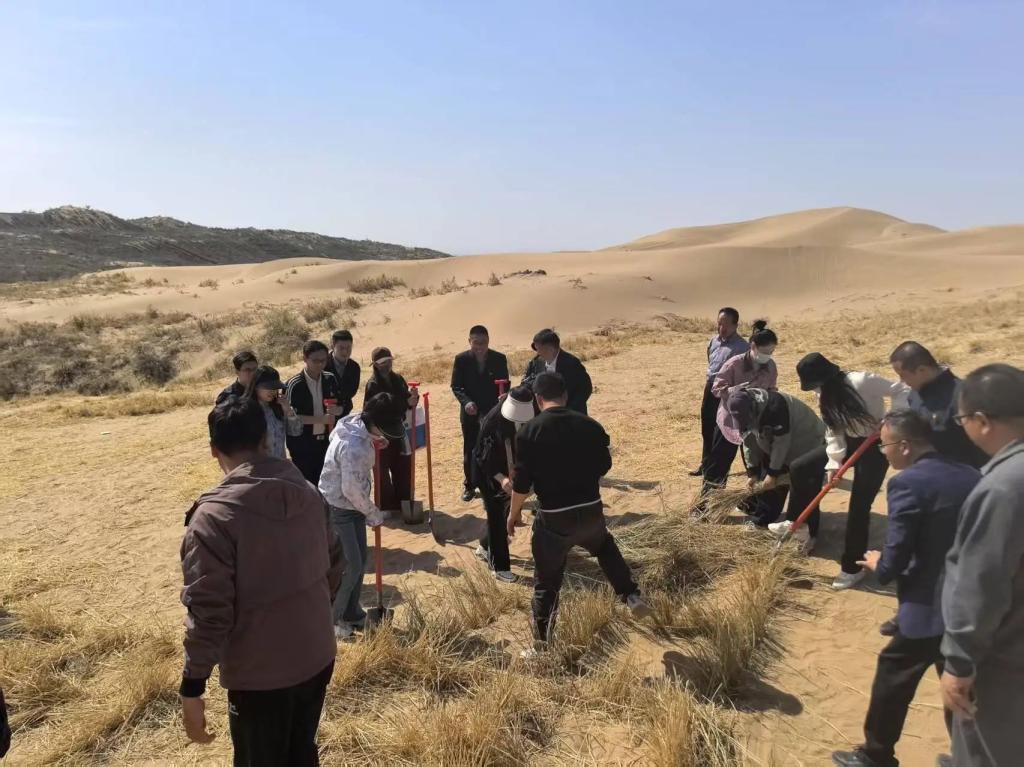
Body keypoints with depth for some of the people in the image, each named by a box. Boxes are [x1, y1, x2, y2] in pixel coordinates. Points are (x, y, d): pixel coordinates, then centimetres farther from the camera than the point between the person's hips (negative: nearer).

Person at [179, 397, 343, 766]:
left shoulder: (215, 514, -21)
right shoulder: (307, 492, -2)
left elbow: (208, 610, -22)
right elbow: (334, 565, 9)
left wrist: (192, 688, -11)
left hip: (260, 674, -5)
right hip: (317, 657, 5)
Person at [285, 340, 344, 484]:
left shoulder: (330, 380, 1)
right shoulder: (294, 384, -15)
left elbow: (340, 407, 9)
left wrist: (336, 410, -15)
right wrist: (320, 419, -24)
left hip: (324, 440, 5)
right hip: (302, 443, -5)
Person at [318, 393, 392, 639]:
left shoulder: (357, 424, -4)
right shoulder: (354, 446, -33)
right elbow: (352, 490, -28)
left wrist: (374, 442, 2)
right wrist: (374, 514, -13)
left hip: (353, 506, 9)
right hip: (337, 509, -9)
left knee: (359, 562, 15)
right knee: (350, 566, -2)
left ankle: (351, 613, 32)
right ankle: (331, 619, 17)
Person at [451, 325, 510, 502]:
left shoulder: (499, 359, -6)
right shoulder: (461, 359, -7)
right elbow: (456, 386, -5)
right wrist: (466, 402, -23)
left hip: (493, 411, 0)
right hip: (470, 412, 1)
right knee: (470, 450, 11)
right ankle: (469, 485, 25)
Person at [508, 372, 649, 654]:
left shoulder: (530, 431, -11)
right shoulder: (590, 425, -1)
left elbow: (522, 481, -9)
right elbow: (604, 466, 11)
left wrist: (514, 512, 6)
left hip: (553, 517, -3)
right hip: (592, 511, 3)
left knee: (546, 582, 12)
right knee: (605, 547, 36)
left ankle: (541, 646, 21)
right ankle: (632, 597, 28)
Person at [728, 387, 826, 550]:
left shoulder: (774, 406, -36)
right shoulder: (743, 410, -11)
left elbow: (781, 442, -30)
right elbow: (749, 442, 0)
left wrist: (773, 473, -23)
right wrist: (752, 473, -1)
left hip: (807, 447, -8)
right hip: (782, 452, 8)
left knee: (804, 493, -15)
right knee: (765, 483, 10)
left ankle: (806, 533, -7)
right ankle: (761, 520, 24)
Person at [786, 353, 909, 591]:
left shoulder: (863, 382, -26)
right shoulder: (825, 393, -3)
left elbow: (901, 392, -20)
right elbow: (833, 431, -2)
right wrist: (834, 462, -10)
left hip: (875, 446, -7)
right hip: (849, 442, 8)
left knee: (859, 506, -7)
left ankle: (853, 567, 7)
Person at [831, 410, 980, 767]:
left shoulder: (907, 483, -19)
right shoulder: (971, 476, 4)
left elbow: (895, 559, -19)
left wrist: (878, 565, 3)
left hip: (928, 608, -7)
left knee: (892, 680, 11)